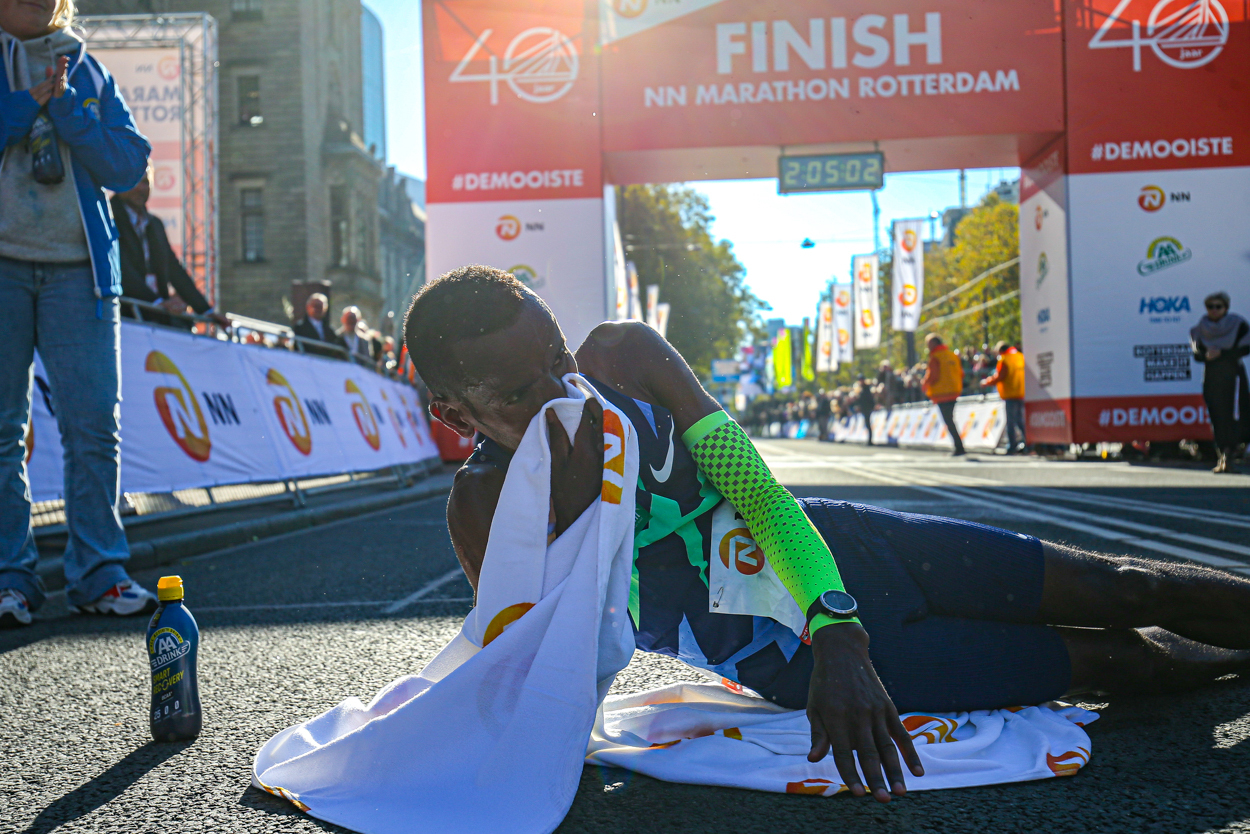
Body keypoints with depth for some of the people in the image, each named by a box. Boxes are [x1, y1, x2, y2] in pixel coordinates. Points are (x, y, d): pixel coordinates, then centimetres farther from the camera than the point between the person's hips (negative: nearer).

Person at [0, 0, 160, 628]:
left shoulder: (84, 69, 16)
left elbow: (129, 166, 4)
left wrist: (63, 107, -5)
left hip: (77, 268, 2)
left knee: (94, 424, -3)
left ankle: (98, 574, 6)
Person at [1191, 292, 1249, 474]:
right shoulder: (1199, 329, 7)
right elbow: (1196, 354, 3)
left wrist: (1221, 354, -17)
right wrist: (1206, 355, -20)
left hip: (1233, 375, -2)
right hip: (1211, 377, 2)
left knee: (1233, 415, -11)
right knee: (1217, 418, 0)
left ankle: (1228, 456, -15)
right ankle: (1221, 457, -1)